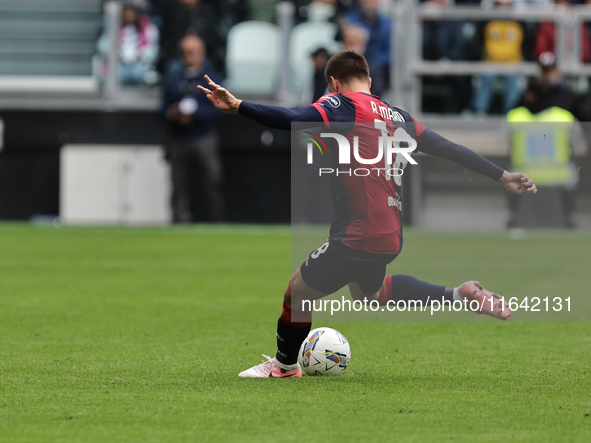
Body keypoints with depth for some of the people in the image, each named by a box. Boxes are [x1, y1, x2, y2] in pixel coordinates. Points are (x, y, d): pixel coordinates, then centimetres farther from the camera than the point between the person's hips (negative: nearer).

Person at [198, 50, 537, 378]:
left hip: (358, 238, -8)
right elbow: (447, 149, 14)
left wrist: (237, 106, -30)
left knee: (297, 291, 8)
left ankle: (285, 366, 26)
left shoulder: (343, 105, -8)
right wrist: (501, 176, 21)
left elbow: (295, 120, -25)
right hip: (391, 235, 8)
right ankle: (459, 295, 26)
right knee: (369, 294, 35)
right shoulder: (397, 116, 13)